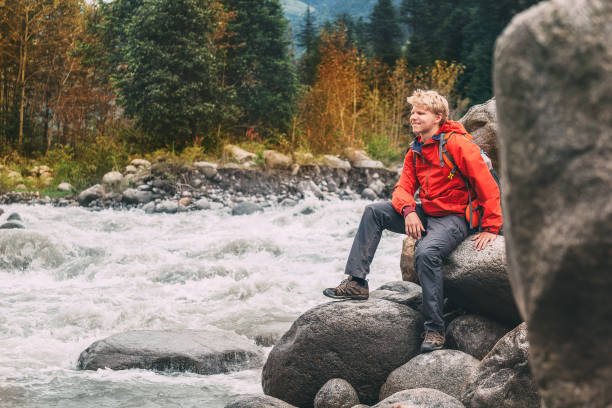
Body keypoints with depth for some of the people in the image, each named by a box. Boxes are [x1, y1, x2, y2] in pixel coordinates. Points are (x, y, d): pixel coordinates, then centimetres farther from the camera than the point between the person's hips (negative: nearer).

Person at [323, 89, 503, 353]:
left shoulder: (457, 145, -15)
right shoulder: (415, 152, 10)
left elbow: (487, 186, -16)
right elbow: (404, 187, 8)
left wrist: (490, 228, -17)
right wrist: (409, 211, -15)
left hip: (453, 219, -8)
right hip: (425, 214, 8)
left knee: (426, 253, -35)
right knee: (374, 212, -1)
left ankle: (434, 329, -27)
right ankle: (356, 282, -3)